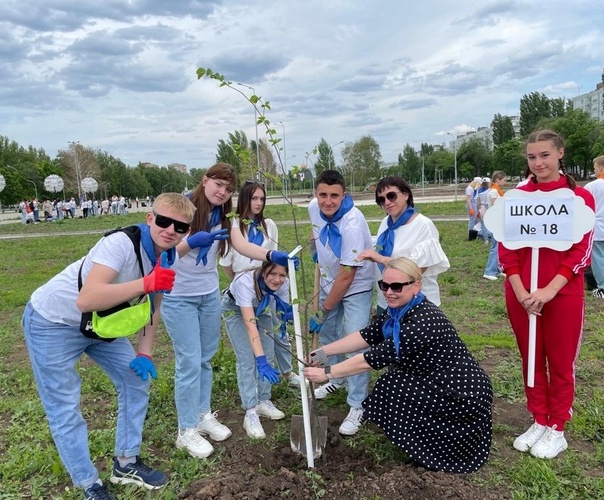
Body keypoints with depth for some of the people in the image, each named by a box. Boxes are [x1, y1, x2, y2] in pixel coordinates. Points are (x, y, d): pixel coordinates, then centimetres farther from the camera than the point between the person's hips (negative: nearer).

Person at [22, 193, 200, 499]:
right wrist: (146, 283, -45)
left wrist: (144, 352, -3)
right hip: (52, 322, -7)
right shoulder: (122, 244, -32)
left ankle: (126, 464, 25)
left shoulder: (167, 258, -8)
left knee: (136, 381, 8)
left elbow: (153, 304, 5)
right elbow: (86, 301, -42)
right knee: (65, 410, -2)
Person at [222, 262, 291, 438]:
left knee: (268, 356, 1)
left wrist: (287, 313, -40)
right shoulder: (245, 282, -42)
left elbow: (283, 311, -15)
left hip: (261, 308, 5)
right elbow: (250, 324, -46)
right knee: (247, 360, -13)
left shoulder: (282, 284, -28)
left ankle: (264, 402, 18)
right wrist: (260, 361, -50)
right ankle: (250, 413, -7)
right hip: (235, 309, -4)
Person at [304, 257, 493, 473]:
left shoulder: (423, 321, -30)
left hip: (461, 395, -9)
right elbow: (367, 336, 2)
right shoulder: (398, 310, -3)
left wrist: (327, 373, -22)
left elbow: (376, 358, -29)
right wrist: (324, 351, -4)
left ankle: (429, 450, 4)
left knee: (391, 388, -16)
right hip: (439, 386, 9)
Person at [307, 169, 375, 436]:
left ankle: (357, 406, 5)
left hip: (356, 287, -7)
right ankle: (337, 380, 43)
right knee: (326, 334, 19)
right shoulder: (314, 207, -13)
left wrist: (323, 311, -20)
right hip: (329, 282, 7)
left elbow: (347, 276, -28)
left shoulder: (352, 225, -34)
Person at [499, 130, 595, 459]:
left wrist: (550, 289, -18)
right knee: (531, 360, 14)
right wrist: (519, 289, -12)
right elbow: (505, 247, 0)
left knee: (560, 363, 10)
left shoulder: (580, 197, -4)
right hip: (521, 294, 3)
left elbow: (581, 250, -9)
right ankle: (539, 422, 30)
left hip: (562, 294, -2)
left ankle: (557, 429, 26)